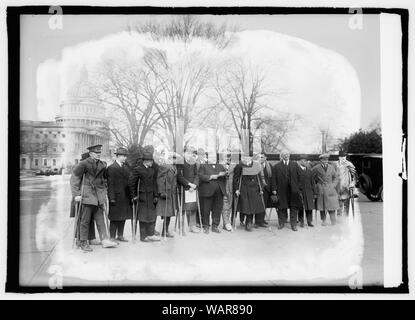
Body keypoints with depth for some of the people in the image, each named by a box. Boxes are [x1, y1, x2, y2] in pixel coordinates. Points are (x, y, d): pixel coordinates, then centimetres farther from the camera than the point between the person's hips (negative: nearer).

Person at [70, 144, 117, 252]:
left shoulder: (102, 165, 9)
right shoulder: (84, 164, -7)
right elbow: (74, 178, -5)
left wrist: (104, 192, 16)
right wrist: (76, 194, -8)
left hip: (99, 195, 5)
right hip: (87, 194, -5)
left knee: (100, 218, 5)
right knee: (85, 220, 0)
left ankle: (105, 240, 5)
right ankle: (83, 243, 8)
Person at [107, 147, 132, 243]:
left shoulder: (126, 167, 12)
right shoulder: (111, 168, -9)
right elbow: (110, 184, -11)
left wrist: (130, 195, 8)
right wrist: (112, 198, -16)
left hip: (125, 197, 7)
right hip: (116, 197, -7)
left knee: (123, 217, 12)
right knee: (114, 218, 0)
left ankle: (120, 235, 23)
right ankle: (112, 237, 8)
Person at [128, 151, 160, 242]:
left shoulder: (152, 169, 9)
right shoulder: (138, 169, -10)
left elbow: (155, 183, 11)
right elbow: (131, 182, -9)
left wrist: (156, 195, 5)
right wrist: (134, 196, -10)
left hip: (151, 196, 6)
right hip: (143, 196, -6)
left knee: (153, 215, 9)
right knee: (143, 216, 2)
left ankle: (151, 234, 20)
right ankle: (143, 236, 12)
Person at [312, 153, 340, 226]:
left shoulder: (331, 167, 9)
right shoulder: (316, 168, -1)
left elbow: (336, 177, 16)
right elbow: (312, 178, 7)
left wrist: (333, 185, 4)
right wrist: (315, 186, 2)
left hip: (330, 190, 2)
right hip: (320, 190, -2)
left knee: (332, 206, -1)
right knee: (321, 206, 2)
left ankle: (333, 221, 5)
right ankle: (323, 221, 11)